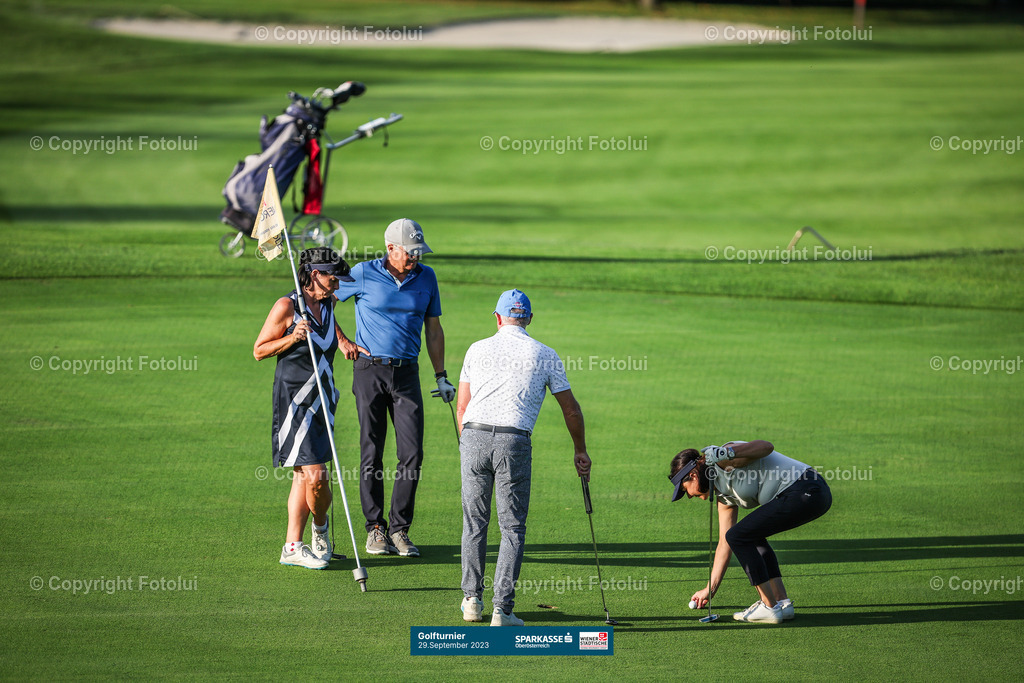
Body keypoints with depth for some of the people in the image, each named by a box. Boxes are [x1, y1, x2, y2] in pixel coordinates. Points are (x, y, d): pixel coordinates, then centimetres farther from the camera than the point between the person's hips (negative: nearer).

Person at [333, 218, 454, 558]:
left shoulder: (426, 277, 6)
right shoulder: (363, 274, -5)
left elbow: (433, 329, 14)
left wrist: (441, 376, 12)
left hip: (406, 373, 3)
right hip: (370, 369, -3)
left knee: (412, 454, -5)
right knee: (371, 453, -1)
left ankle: (399, 528, 3)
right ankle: (375, 528, 7)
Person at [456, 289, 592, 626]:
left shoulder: (478, 349, 15)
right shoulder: (545, 355, 11)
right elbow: (571, 409, 17)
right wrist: (580, 451, 30)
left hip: (473, 434, 2)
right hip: (514, 440, -2)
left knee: (474, 522, 15)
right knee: (513, 527, 3)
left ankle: (472, 600, 17)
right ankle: (502, 608, -5)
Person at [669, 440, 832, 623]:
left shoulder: (724, 461, -4)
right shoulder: (725, 497, 22)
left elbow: (766, 446, -18)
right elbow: (724, 544, 27)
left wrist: (727, 453, -29)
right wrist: (710, 589, 30)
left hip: (804, 493, -11)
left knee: (739, 536, -5)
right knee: (752, 537, 25)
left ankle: (770, 608, -4)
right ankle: (782, 602, 18)